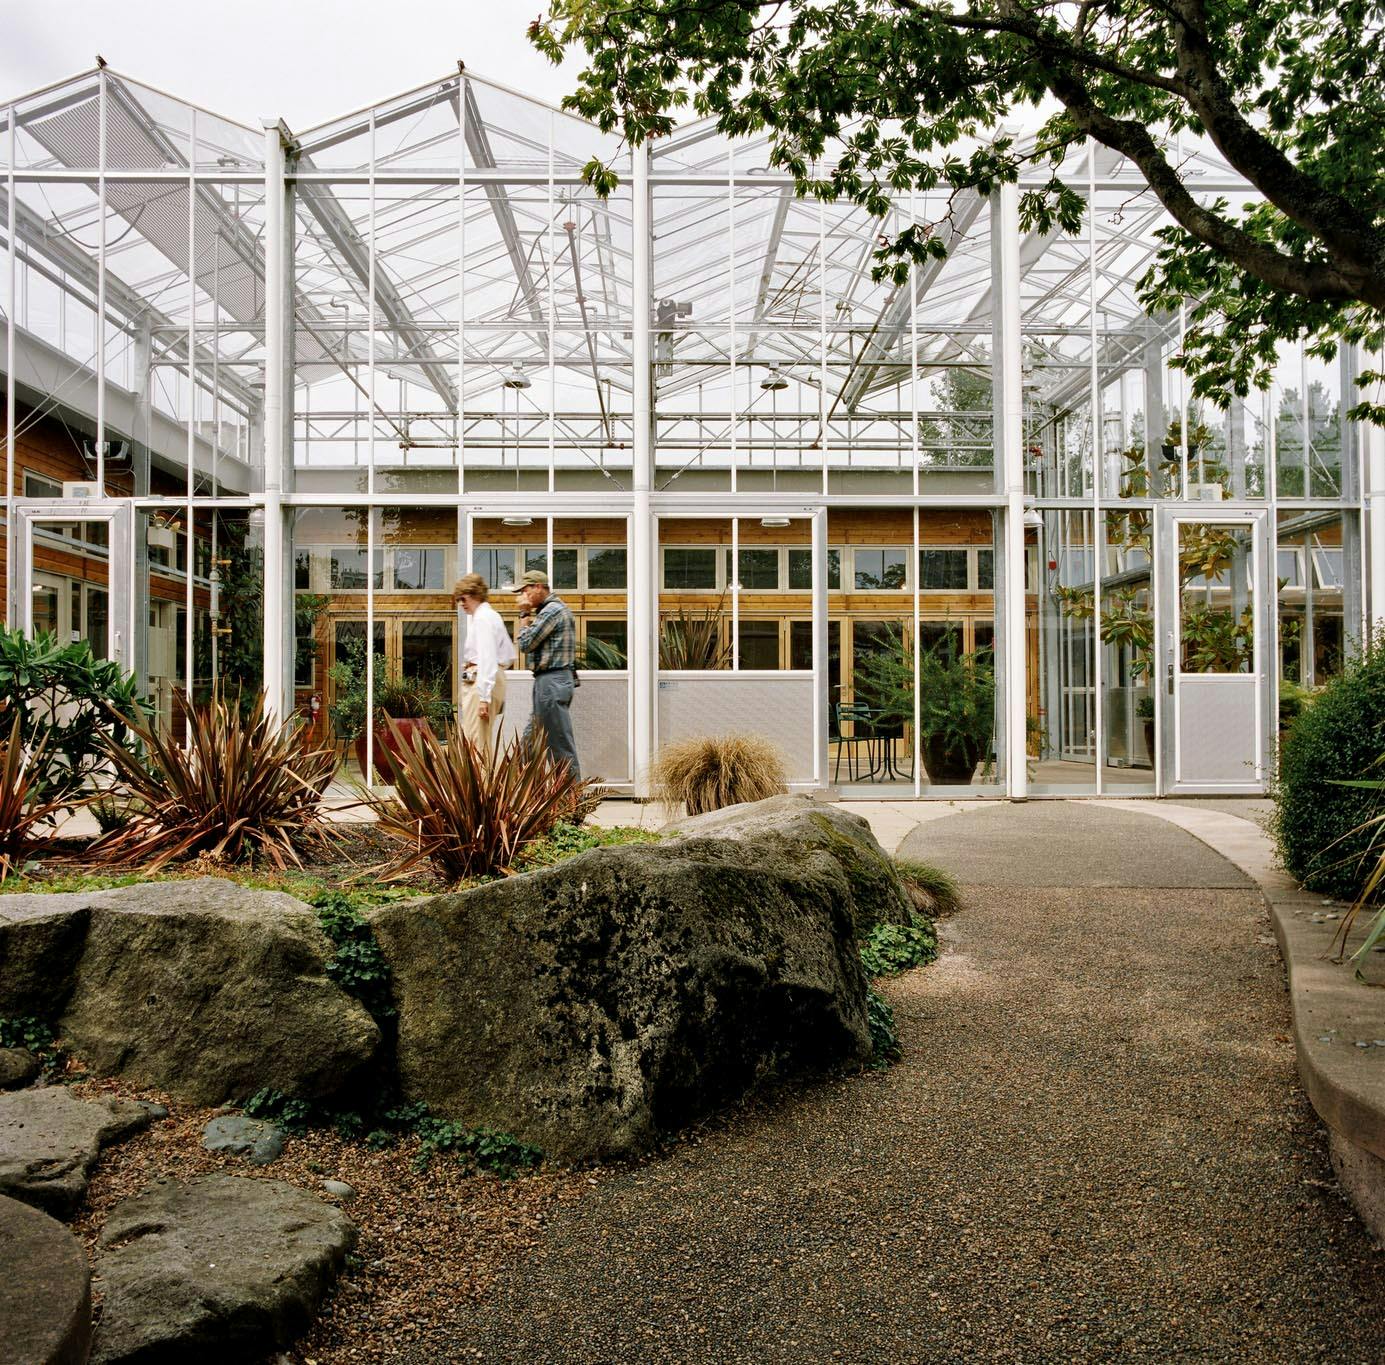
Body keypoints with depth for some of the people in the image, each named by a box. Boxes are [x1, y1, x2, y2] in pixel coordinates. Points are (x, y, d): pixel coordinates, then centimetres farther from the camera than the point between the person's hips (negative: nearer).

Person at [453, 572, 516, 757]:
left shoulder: (482, 618, -11)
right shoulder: (491, 615, 19)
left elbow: (487, 659, -20)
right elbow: (510, 655, 24)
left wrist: (484, 697, -24)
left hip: (482, 683, -10)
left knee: (475, 743, -10)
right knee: (485, 741, 12)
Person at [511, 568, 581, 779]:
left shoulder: (552, 610, -14)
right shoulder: (556, 608, 19)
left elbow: (526, 644, -12)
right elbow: (533, 641, 20)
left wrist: (525, 614, -5)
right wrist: (529, 615, 12)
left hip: (551, 681, -11)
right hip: (553, 681, 11)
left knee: (561, 746, -6)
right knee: (530, 741, 14)